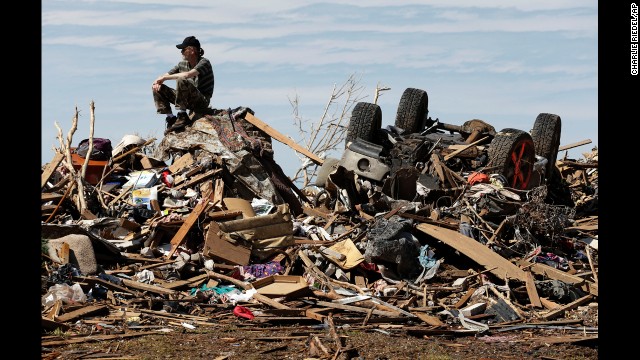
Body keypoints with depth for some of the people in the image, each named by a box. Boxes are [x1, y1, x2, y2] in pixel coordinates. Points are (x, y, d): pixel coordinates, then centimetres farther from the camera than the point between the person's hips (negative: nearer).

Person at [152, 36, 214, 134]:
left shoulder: (204, 62, -14)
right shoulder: (183, 63, 8)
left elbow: (187, 75, -32)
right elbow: (164, 76, 11)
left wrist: (165, 78, -23)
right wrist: (157, 82, -14)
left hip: (202, 101, -8)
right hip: (188, 101, 8)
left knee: (181, 81, -32)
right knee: (158, 89, 0)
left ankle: (182, 117, -28)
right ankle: (170, 118, -9)